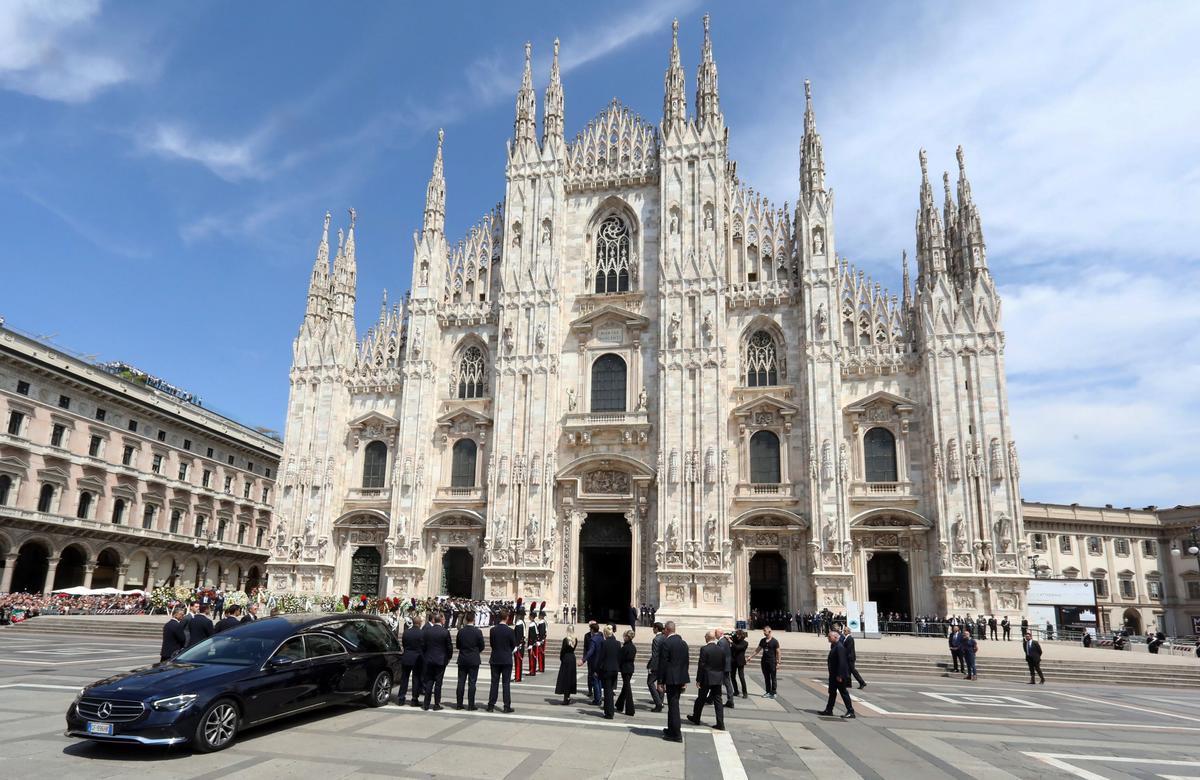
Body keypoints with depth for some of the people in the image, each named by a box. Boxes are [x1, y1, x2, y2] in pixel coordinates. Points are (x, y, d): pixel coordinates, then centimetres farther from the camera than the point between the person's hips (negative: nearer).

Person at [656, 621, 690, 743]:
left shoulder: (666, 643, -14)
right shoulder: (683, 643, 8)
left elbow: (662, 664, -14)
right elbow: (686, 662, 12)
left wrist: (660, 682, -9)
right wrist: (684, 681, 17)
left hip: (671, 679, -7)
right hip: (681, 678, 7)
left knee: (673, 704, -1)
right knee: (673, 704, 19)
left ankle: (676, 734, 3)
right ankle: (672, 729, 31)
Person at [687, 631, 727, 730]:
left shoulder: (704, 649, -14)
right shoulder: (721, 649, 1)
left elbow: (701, 665, -14)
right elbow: (723, 665, 6)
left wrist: (698, 680, -8)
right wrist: (722, 678, 15)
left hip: (706, 678, -4)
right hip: (718, 679, 4)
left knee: (701, 699, 12)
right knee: (718, 700, 6)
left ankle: (696, 718, 28)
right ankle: (720, 724, 4)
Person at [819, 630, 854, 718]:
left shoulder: (839, 647, -21)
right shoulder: (834, 646, 10)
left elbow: (842, 662, -25)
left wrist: (839, 675, -25)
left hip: (839, 675, -10)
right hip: (834, 674, 10)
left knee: (843, 692, -2)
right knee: (832, 692, 16)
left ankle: (851, 712, 6)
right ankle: (829, 710, 24)